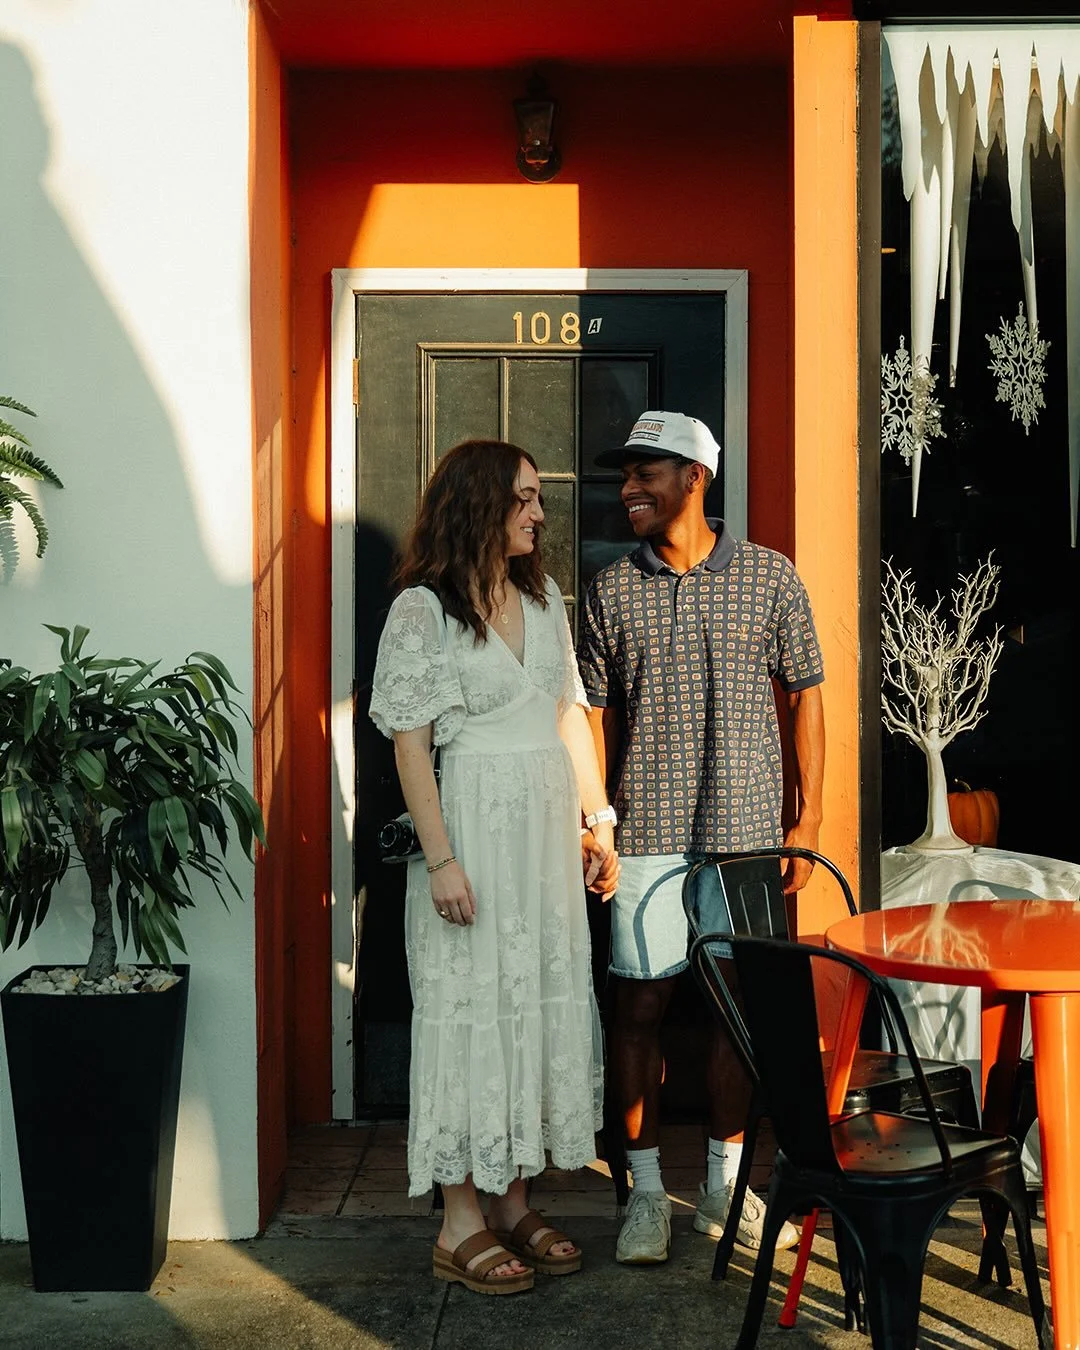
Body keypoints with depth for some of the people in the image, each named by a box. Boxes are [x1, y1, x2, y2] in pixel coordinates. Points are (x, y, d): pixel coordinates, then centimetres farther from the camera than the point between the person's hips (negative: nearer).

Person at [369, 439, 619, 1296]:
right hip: (476, 826, -7)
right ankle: (462, 1223, 10)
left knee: (546, 998, 10)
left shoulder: (543, 598, 11)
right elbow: (410, 744, -11)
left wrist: (599, 821, 11)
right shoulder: (423, 608, -9)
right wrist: (441, 860, -16)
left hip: (549, 825, 7)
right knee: (474, 1005, -1)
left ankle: (513, 1199, 23)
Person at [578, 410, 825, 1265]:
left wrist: (809, 821, 1)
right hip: (646, 833, 0)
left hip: (746, 831, 0)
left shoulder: (771, 577, 2)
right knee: (642, 1004, 2)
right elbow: (598, 715, 7)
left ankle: (725, 1186, 23)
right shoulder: (611, 590, 3)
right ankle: (647, 1193, 17)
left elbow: (807, 698, 6)